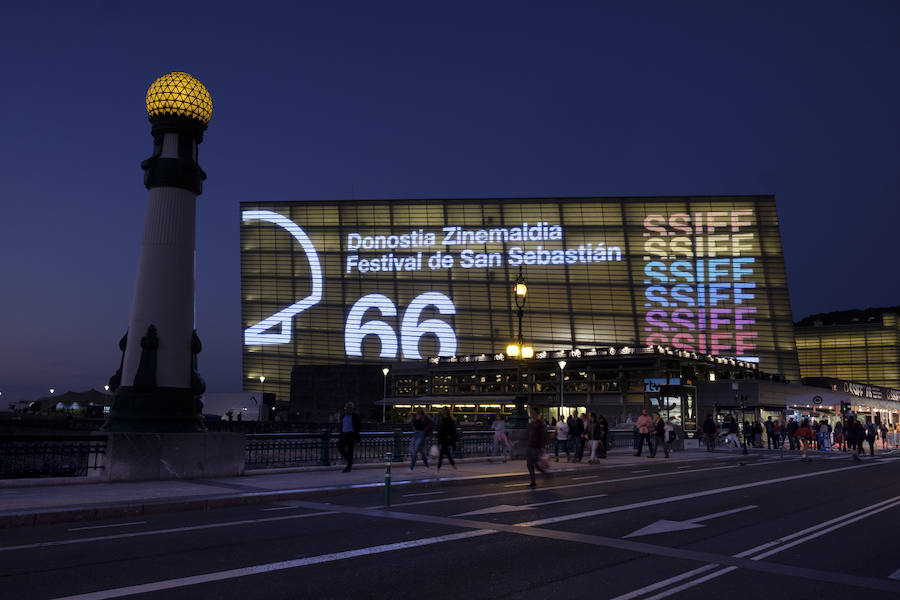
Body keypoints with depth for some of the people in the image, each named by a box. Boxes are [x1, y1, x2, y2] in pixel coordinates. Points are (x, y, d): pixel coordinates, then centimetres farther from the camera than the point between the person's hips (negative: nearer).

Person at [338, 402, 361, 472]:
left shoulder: (355, 416, -7)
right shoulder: (343, 416, 10)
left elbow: (357, 427, -7)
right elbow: (341, 426, 17)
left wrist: (356, 439, -11)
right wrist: (340, 436, 14)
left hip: (351, 435, -6)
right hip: (344, 435, 6)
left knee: (349, 451, -3)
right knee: (340, 448, -1)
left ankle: (349, 467, 6)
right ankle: (349, 461, 19)